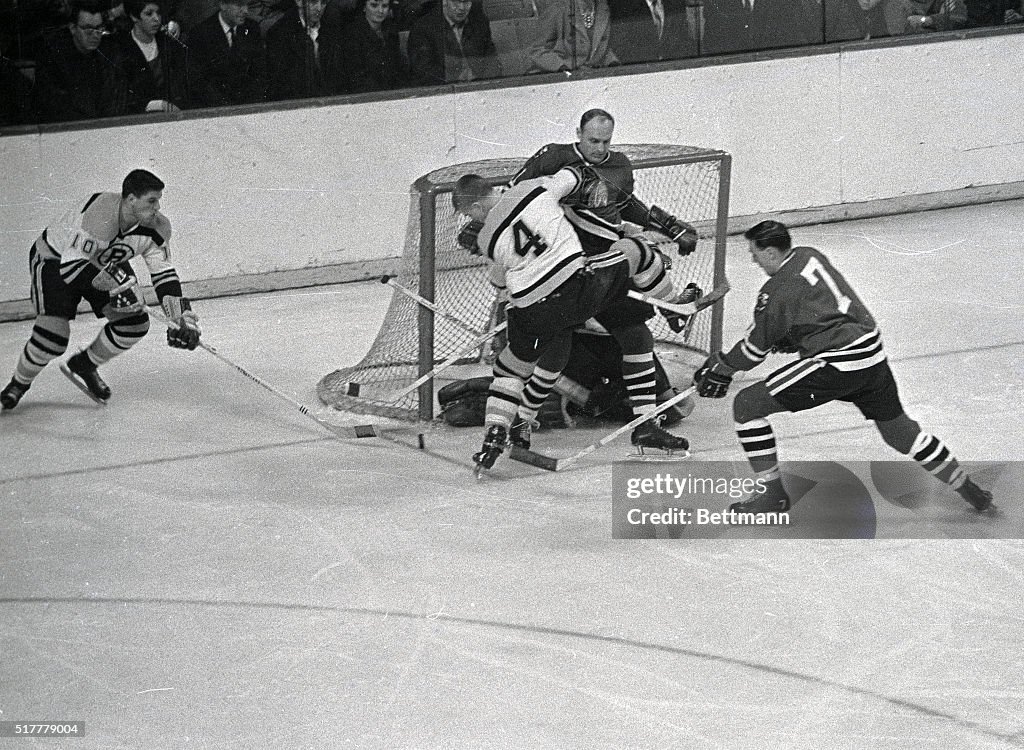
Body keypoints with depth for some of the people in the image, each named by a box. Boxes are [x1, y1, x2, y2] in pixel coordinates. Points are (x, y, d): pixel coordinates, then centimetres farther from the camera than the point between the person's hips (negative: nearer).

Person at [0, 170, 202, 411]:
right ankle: (20, 382, 9)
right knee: (53, 337, -22)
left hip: (104, 265, 7)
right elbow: (71, 266, -40)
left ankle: (83, 365, 16)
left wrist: (182, 319, -17)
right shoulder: (99, 216, -38)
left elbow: (164, 274, -8)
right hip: (54, 261, -7)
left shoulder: (155, 227, -17)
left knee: (135, 323, -9)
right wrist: (116, 283, -42)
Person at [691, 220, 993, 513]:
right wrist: (789, 340, 26)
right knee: (895, 425, 26)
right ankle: (968, 489, 35)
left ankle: (773, 493, 2)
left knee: (746, 404, -3)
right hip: (873, 354, 9)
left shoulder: (777, 291, -11)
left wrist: (721, 368, 12)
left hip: (836, 366, -9)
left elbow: (756, 346, -1)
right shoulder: (810, 256, 12)